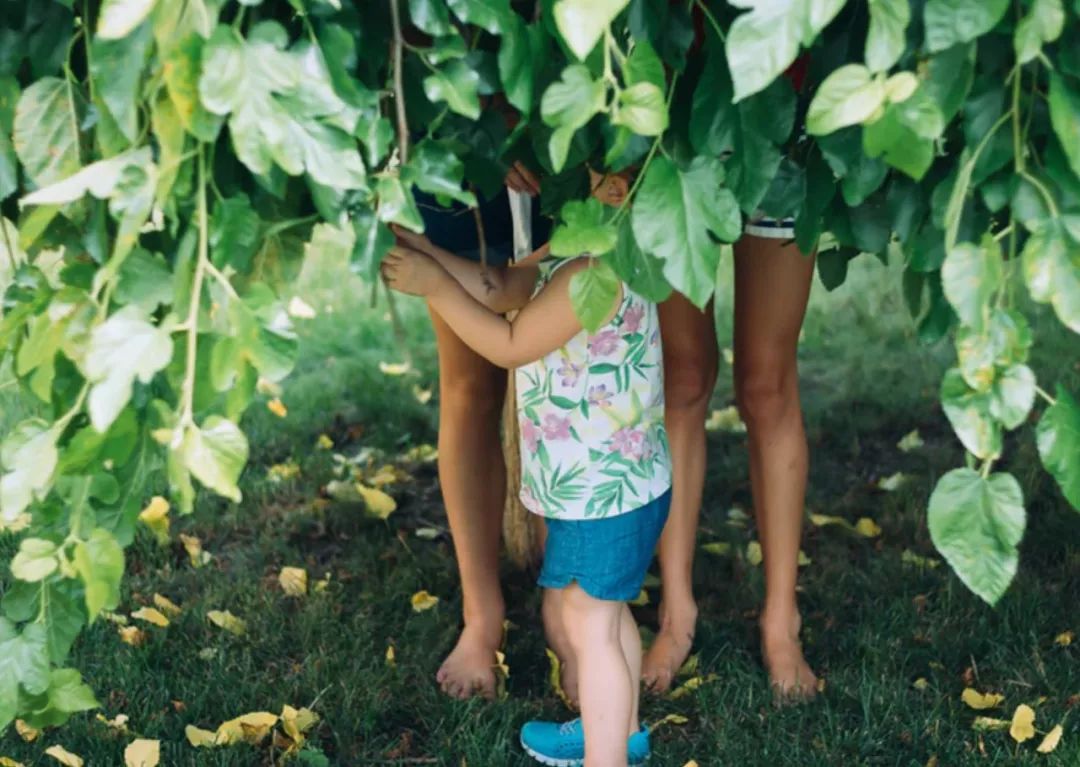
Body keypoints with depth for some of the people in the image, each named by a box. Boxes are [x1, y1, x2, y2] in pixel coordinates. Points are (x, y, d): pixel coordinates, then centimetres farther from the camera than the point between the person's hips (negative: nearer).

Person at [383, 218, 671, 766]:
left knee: (589, 625, 2)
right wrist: (416, 246, -6)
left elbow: (510, 346, -21)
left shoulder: (594, 270, -28)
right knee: (602, 610, 25)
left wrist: (435, 286, -16)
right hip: (604, 481, 11)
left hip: (604, 489, -11)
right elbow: (498, 290, 2)